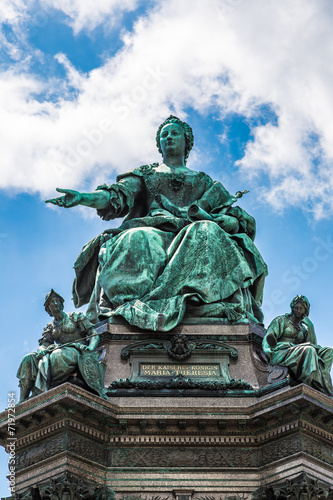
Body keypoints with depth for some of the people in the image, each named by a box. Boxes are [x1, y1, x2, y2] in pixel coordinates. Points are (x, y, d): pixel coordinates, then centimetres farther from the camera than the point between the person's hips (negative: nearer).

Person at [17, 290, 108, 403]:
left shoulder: (76, 317, 10)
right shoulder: (50, 327, 21)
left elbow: (94, 335, 3)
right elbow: (43, 345, 9)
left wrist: (90, 349, -19)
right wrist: (41, 350, -16)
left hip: (76, 354, -4)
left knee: (59, 355, -40)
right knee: (29, 359, -17)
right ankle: (22, 401, -26)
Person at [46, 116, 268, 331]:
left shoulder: (204, 181, 30)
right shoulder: (144, 174, 31)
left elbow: (239, 219, 16)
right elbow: (118, 196, 11)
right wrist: (83, 198, -9)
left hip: (191, 237, 0)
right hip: (153, 231, 0)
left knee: (206, 233, -36)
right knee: (135, 239, -35)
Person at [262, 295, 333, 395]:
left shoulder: (304, 328, 27)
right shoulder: (281, 320, 12)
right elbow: (270, 335, -3)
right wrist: (268, 349, -22)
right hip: (280, 354, -5)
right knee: (309, 350, -35)